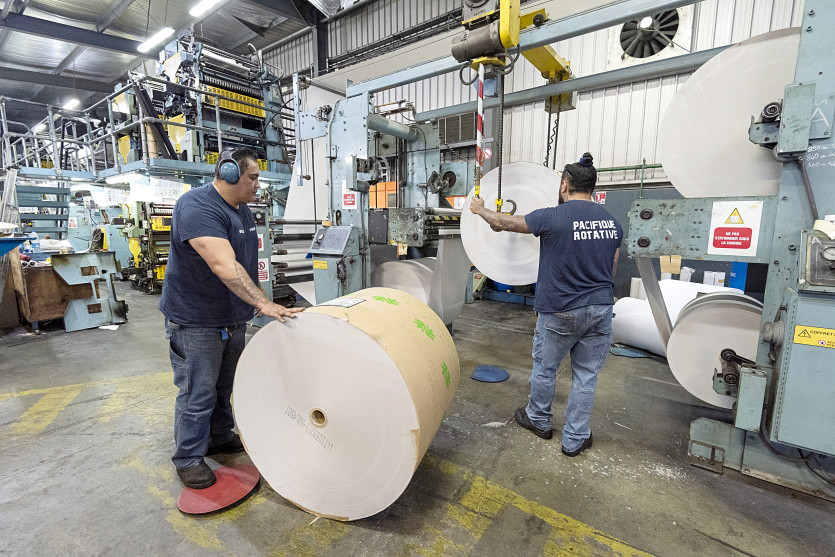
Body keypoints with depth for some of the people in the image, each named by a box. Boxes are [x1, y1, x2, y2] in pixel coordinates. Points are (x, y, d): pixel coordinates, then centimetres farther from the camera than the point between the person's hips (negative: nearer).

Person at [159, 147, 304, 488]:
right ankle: (188, 458, 23)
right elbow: (224, 265, -35)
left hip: (232, 317, 8)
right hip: (196, 320, -8)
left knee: (224, 386, 20)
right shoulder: (198, 207, -22)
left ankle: (220, 437, 38)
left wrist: (253, 305, 17)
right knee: (198, 393, 4)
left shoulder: (242, 209, 9)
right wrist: (263, 303, -40)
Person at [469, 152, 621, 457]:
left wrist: (479, 209, 15)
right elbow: (612, 268, 13)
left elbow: (503, 222, -3)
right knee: (586, 375, 14)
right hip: (601, 309, 6)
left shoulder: (552, 218, -15)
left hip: (560, 312, -5)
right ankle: (575, 439, 27)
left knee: (544, 368, 16)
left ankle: (538, 420, 37)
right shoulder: (612, 222, 4)